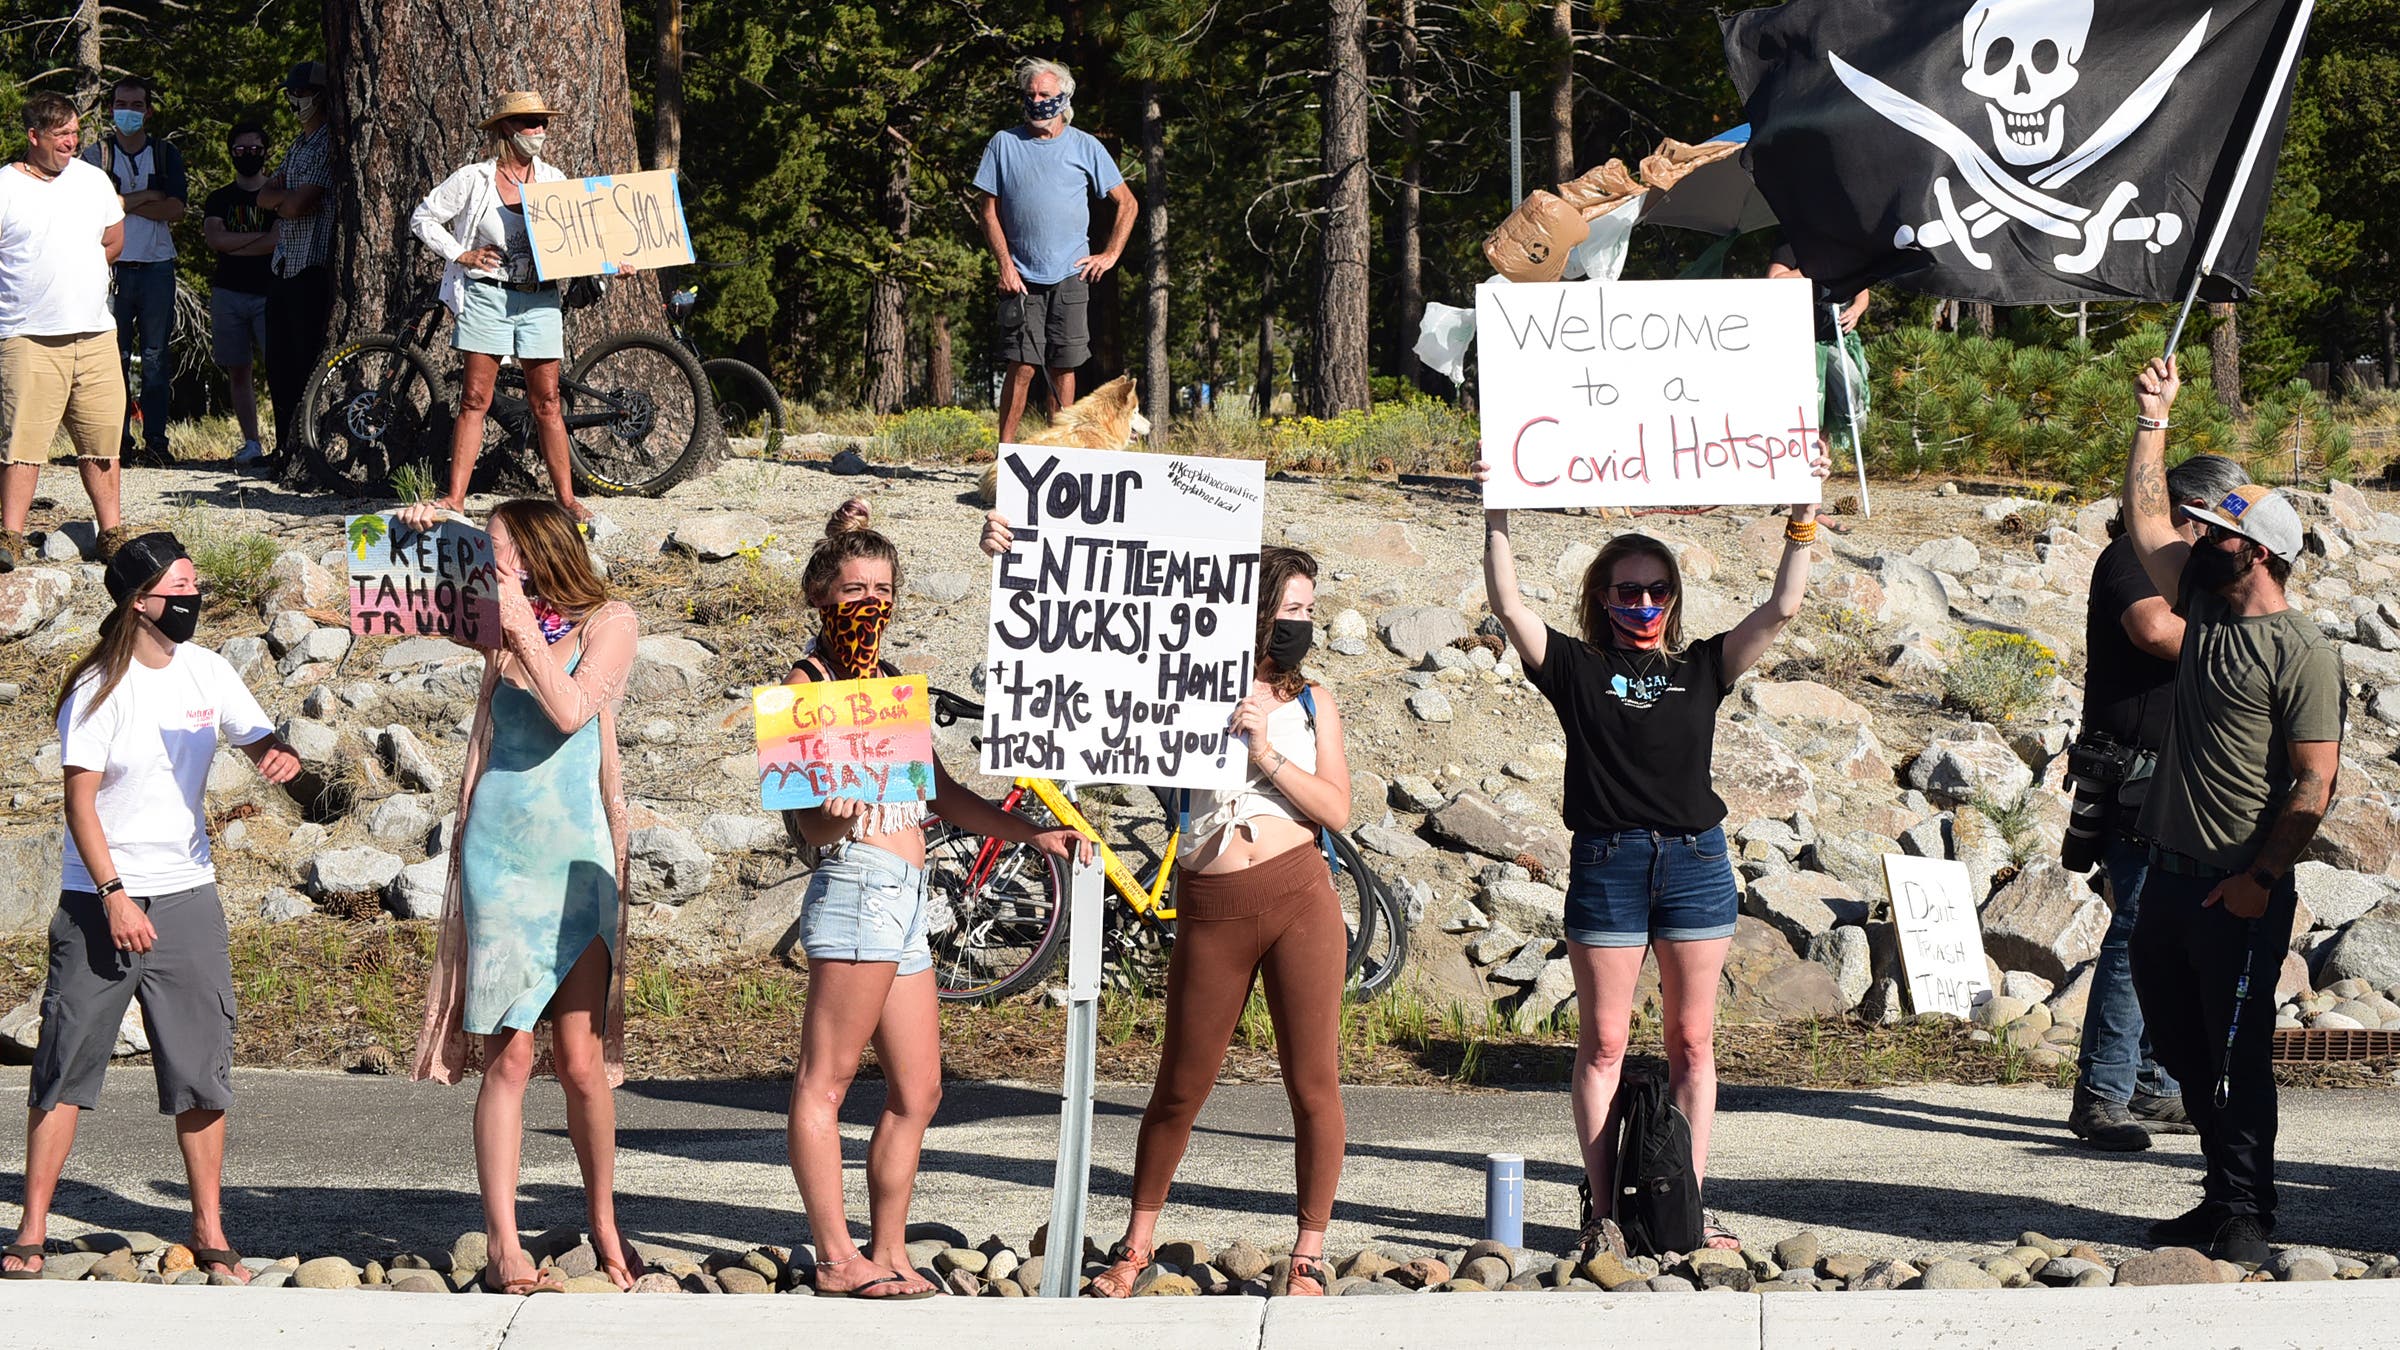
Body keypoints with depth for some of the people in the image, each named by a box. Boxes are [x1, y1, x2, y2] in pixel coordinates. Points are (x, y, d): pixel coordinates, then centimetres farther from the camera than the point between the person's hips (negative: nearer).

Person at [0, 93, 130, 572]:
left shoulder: (93, 181, 12)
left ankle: (111, 532, 14)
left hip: (95, 335, 5)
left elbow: (114, 240, 22)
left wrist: (79, 278, 13)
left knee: (102, 440, 7)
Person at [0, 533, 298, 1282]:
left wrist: (282, 757, -12)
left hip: (187, 893, 4)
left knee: (202, 1066, 3)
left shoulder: (207, 671, 4)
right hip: (100, 898, -4)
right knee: (67, 1062, -1)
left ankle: (209, 1231, 12)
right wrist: (115, 897, -17)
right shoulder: (100, 688, -10)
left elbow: (260, 741, 13)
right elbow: (80, 801, -11)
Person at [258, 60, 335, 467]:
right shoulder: (298, 146, 20)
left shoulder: (328, 145, -10)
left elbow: (295, 206, -18)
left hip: (313, 266, -9)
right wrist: (286, 197, -7)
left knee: (307, 362, -8)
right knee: (278, 362, 10)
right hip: (283, 263, 9)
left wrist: (281, 199, 2)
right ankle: (285, 446, 15)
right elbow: (265, 196, 12)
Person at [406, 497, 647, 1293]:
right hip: (499, 853, 2)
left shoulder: (609, 622, 1)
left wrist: (524, 627, -10)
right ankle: (504, 1248, -3)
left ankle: (604, 1224, 17)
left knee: (581, 1061, -2)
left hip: (576, 857, -2)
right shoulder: (498, 625, 11)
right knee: (508, 1056, -4)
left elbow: (571, 712, -12)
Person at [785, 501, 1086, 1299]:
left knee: (916, 1092, 8)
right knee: (825, 1082, -5)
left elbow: (943, 794, 23)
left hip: (903, 899, 9)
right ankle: (837, 1259, -4)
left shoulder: (889, 681, 21)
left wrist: (1033, 835, 15)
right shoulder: (810, 682, -4)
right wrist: (841, 813, -35)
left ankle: (888, 1254, 14)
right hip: (857, 884, -9)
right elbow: (812, 824, -13)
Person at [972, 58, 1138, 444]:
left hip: (1070, 277, 1)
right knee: (1022, 366, -9)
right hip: (1021, 277, -1)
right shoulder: (1005, 144, 6)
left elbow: (1127, 203, 14)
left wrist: (1110, 254, 4)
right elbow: (990, 212, 6)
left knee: (1064, 368, 0)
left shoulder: (1085, 147, 6)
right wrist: (1005, 264, -6)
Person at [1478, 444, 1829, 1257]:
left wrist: (1804, 514, -3)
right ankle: (1602, 1211, 4)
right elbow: (1508, 605, -6)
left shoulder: (1702, 668, 9)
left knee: (1692, 1043, 5)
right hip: (1606, 863, -2)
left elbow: (1781, 607, 3)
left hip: (1696, 862, 2)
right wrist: (1497, 519, -13)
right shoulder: (1577, 669, 4)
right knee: (1603, 1043, 0)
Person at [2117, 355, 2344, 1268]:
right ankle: (2223, 1197, 22)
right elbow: (2146, 517, 17)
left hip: (2240, 891, -8)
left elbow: (2316, 781, -15)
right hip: (2171, 876, 8)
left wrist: (2262, 877, -20)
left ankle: (2245, 1215, 2)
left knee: (2237, 1055, -4)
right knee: (2183, 1045, 12)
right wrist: (2155, 417, 15)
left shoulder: (2302, 653, -11)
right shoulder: (2203, 610, 11)